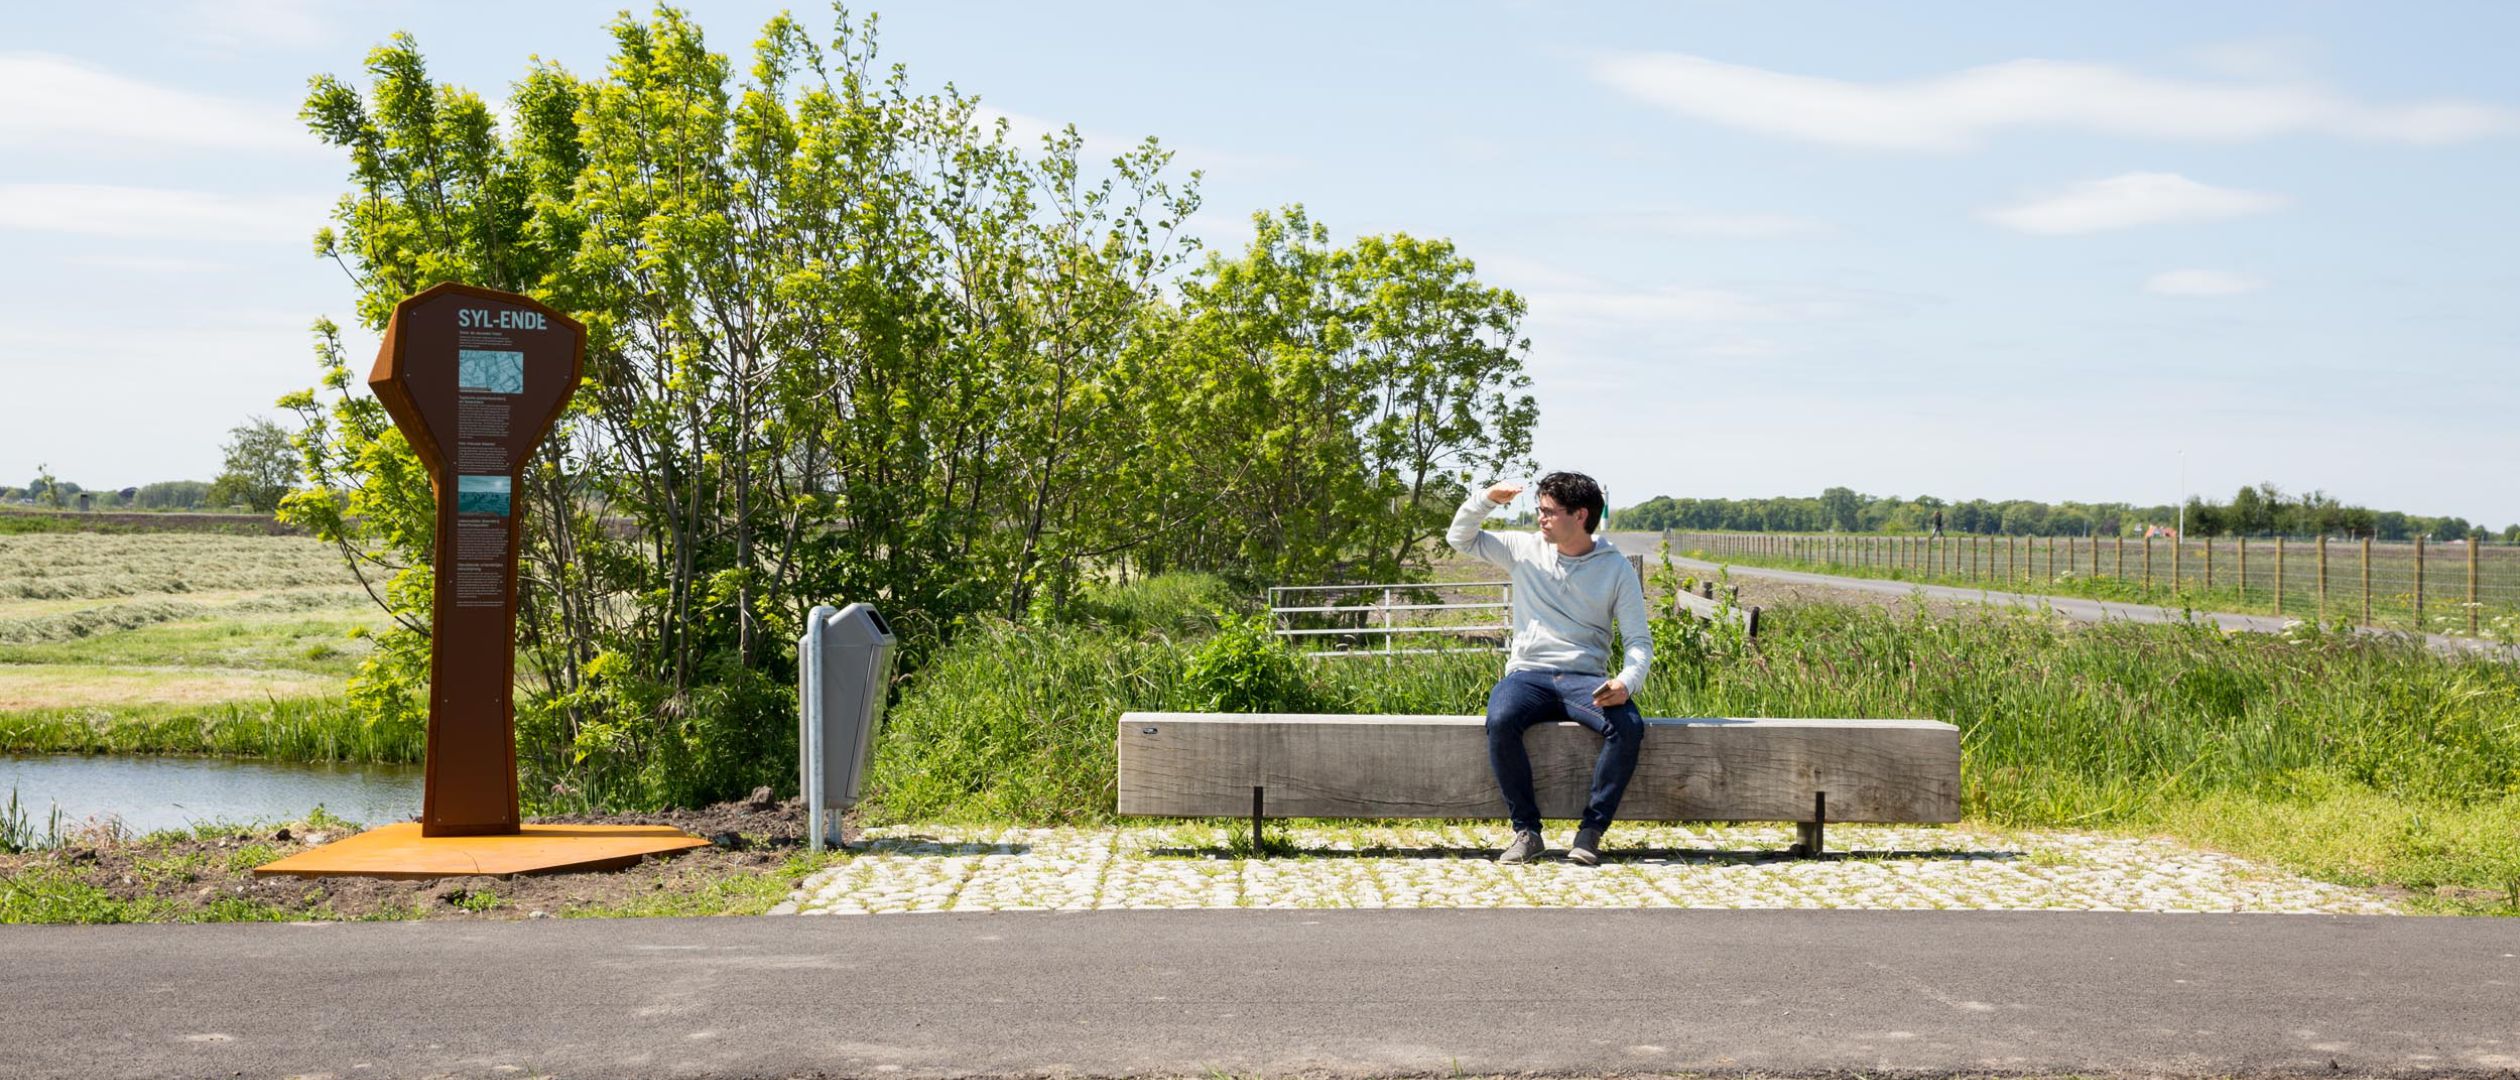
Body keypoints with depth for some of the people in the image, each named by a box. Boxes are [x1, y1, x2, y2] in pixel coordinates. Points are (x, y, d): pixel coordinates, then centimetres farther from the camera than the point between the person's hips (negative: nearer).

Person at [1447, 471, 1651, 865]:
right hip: (1528, 676, 1)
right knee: (1500, 721, -34)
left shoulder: (1616, 569, 5)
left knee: (1628, 726, -32)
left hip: (1584, 680, -1)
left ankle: (1590, 833, -21)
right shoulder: (1525, 550, 11)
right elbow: (1460, 538, 17)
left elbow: (1639, 640, 1)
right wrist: (1488, 499, -1)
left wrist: (1627, 682, -20)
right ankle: (1526, 831, -22)